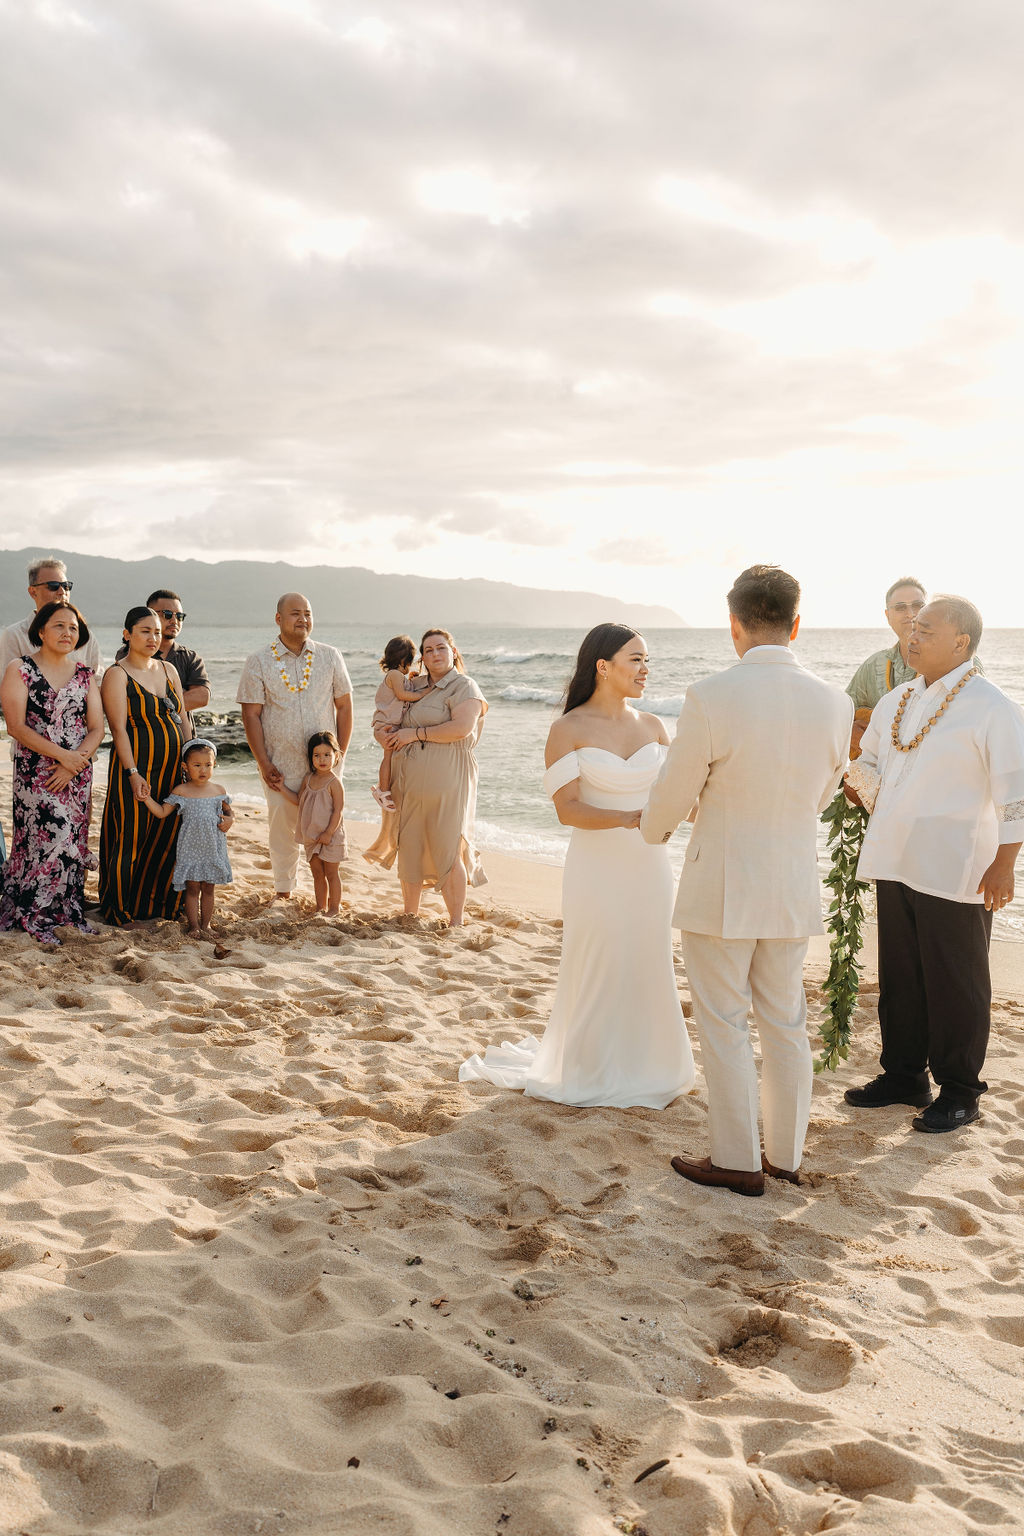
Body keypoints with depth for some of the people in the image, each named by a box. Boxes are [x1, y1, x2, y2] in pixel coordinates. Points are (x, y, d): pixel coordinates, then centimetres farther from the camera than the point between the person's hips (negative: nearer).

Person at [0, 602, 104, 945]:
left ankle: (69, 910, 17)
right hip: (35, 772, -4)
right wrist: (62, 755, -17)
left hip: (77, 772, 4)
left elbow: (97, 728, 4)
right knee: (50, 838, -11)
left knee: (73, 841, 5)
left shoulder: (85, 674, 9)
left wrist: (72, 766, -10)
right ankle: (35, 916, 3)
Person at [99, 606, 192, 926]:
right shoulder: (117, 674, -6)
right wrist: (133, 773, -19)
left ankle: (161, 902, 22)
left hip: (173, 767, 6)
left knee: (168, 836, 9)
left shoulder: (168, 669, 13)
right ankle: (123, 911, 10)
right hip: (137, 766, -6)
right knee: (133, 836, -1)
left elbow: (183, 719, 15)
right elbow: (118, 728, -12)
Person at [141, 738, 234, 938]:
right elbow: (162, 812, -1)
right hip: (190, 847, -2)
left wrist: (229, 819, -6)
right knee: (192, 887, 3)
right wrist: (147, 799, -16)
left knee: (209, 888, 8)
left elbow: (229, 810, 16)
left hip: (214, 848, 2)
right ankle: (193, 925, 12)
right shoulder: (182, 791, -3)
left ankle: (206, 924, 18)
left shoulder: (219, 790, 2)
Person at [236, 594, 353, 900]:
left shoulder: (330, 657, 5)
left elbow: (344, 706, 7)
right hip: (280, 766, -1)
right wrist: (263, 763, -8)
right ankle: (282, 891, 21)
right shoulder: (259, 662, 0)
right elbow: (251, 714, -2)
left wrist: (340, 753, 0)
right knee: (281, 828, 6)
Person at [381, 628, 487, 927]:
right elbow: (384, 727, 29)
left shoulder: (463, 686, -2)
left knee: (449, 850, -6)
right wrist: (387, 733, 4)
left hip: (446, 779, -7)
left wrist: (416, 733, -12)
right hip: (411, 780, 7)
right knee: (409, 848, 8)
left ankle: (457, 922, 1)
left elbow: (461, 728, -18)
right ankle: (409, 914, 19)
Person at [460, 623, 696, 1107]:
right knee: (596, 972, 4)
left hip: (648, 868, 5)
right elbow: (567, 809, -15)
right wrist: (626, 818, -29)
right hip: (596, 870, -5)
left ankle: (640, 1068, 28)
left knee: (646, 969, 11)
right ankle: (592, 1074, 21)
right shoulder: (568, 731, -7)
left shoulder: (652, 726, 9)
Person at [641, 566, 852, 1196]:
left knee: (724, 1026, 8)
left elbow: (673, 795, -9)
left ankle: (738, 1162, 19)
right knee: (785, 1023, 18)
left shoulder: (710, 697, -20)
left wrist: (653, 829, 14)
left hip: (721, 889, -5)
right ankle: (787, 1154, 30)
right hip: (795, 888, 5)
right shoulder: (835, 702, -5)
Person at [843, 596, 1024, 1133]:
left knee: (955, 984, 3)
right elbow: (869, 767, 24)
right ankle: (904, 1076, 29)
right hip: (895, 864, 7)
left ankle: (959, 1092, 17)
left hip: (955, 872, -7)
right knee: (899, 976, 15)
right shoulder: (894, 703, 12)